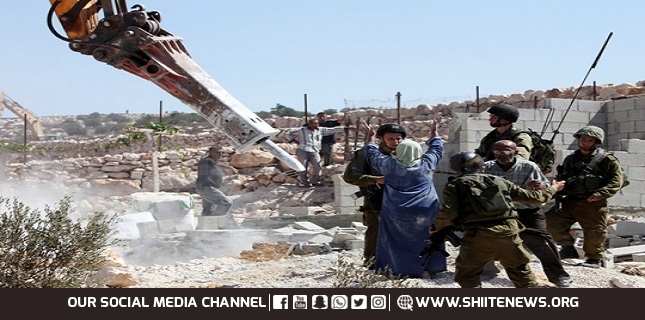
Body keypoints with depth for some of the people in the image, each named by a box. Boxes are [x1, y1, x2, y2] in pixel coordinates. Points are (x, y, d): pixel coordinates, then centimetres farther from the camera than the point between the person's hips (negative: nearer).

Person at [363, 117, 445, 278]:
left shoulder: (389, 165, -1)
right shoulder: (426, 164, 0)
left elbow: (373, 155, 16)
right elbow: (437, 149, 18)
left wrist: (371, 138, 31)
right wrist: (434, 132, 33)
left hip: (397, 215, 0)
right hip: (426, 213, 0)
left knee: (398, 241, 10)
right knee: (426, 241, 12)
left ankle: (398, 268, 11)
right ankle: (428, 269, 12)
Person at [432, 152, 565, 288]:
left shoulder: (454, 185, 9)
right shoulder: (499, 180, 20)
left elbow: (449, 213, -6)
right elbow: (530, 196, 25)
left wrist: (437, 226, 13)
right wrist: (552, 189, 42)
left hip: (478, 234, -3)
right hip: (508, 230, 4)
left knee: (466, 275, 11)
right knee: (520, 271, 21)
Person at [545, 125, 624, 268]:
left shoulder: (607, 160, -1)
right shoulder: (570, 159, 16)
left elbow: (617, 180, -6)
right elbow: (562, 178, 27)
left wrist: (600, 193, -18)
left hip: (593, 204, -4)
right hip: (570, 201, 4)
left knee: (594, 232, -1)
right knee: (551, 219, -10)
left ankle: (595, 258, 26)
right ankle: (568, 247, 6)